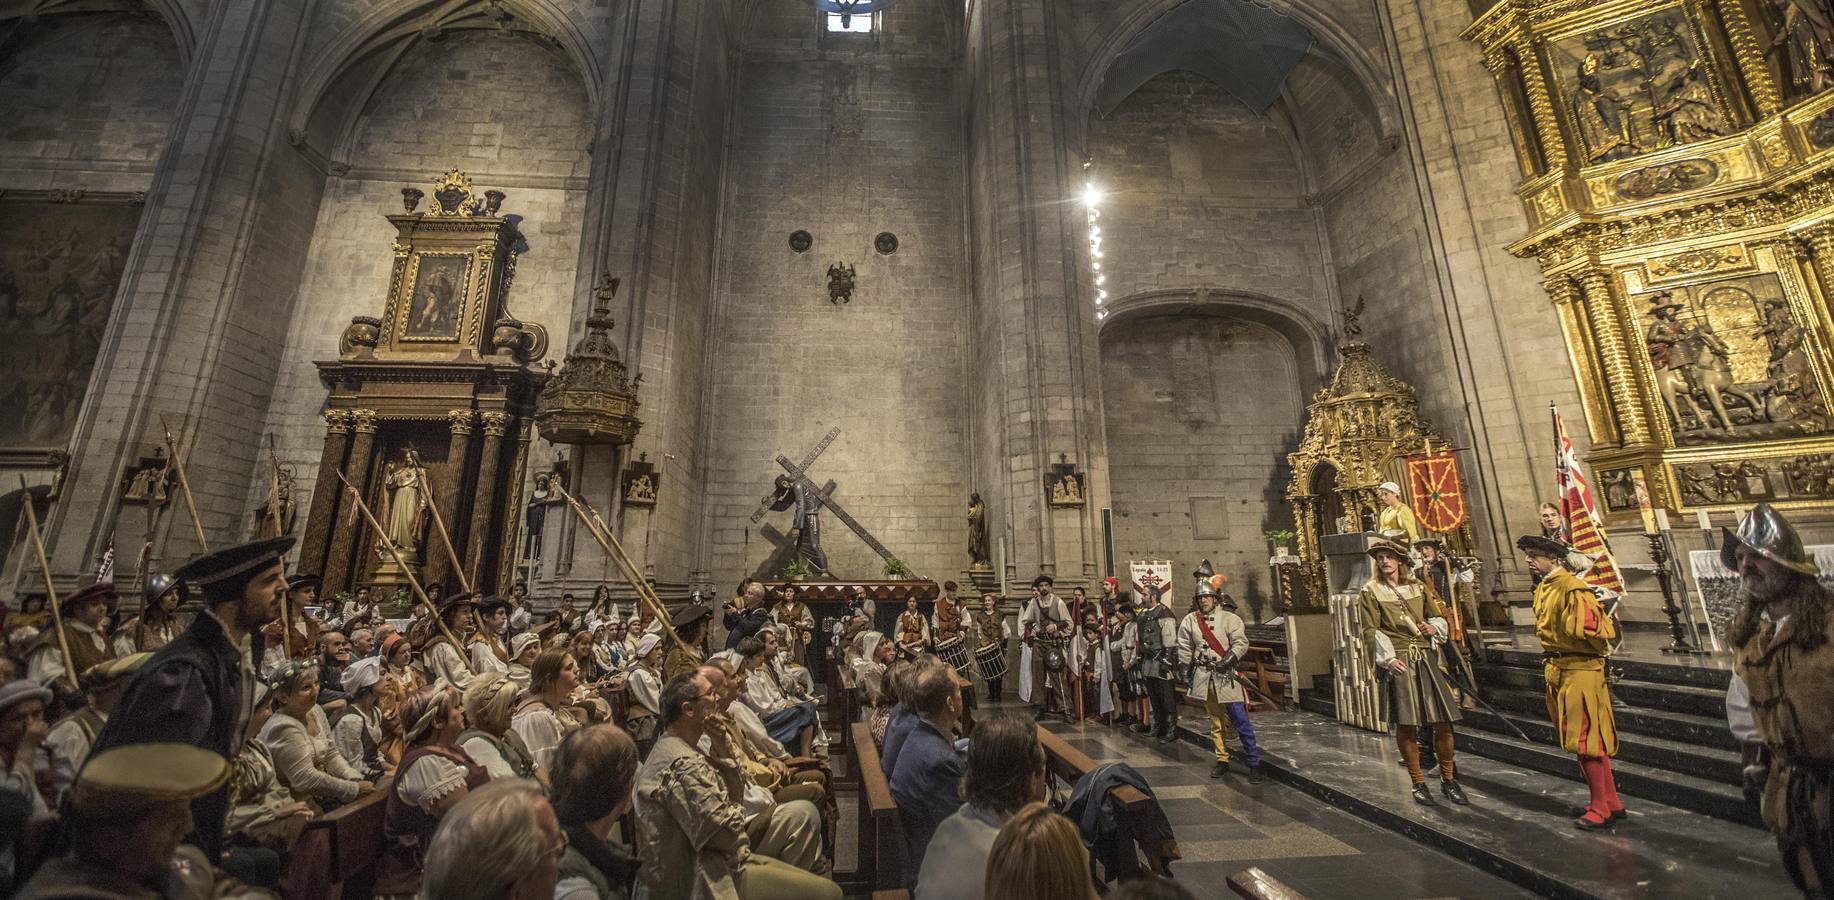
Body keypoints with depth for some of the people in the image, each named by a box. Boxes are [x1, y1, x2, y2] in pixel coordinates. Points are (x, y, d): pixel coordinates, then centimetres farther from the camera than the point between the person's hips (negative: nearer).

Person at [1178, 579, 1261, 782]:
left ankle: (1254, 763, 10)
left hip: (1226, 675, -3)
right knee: (1215, 722, 13)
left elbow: (1241, 643, -11)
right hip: (1203, 677, 4)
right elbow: (1184, 649, 11)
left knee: (1241, 721, -2)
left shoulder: (1229, 618, -4)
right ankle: (1222, 761, 23)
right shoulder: (1190, 621, 6)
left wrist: (1228, 660, -22)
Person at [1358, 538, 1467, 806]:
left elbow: (1437, 616, 20)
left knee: (1443, 721, 4)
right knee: (1405, 725, 1)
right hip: (1398, 661, -4)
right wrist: (1388, 659, -16)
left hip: (1426, 659, 4)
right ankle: (1418, 783, 15)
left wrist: (1434, 627, -1)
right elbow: (1370, 631, -6)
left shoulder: (1417, 587, 11)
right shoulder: (1370, 592, -2)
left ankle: (1448, 780, 22)